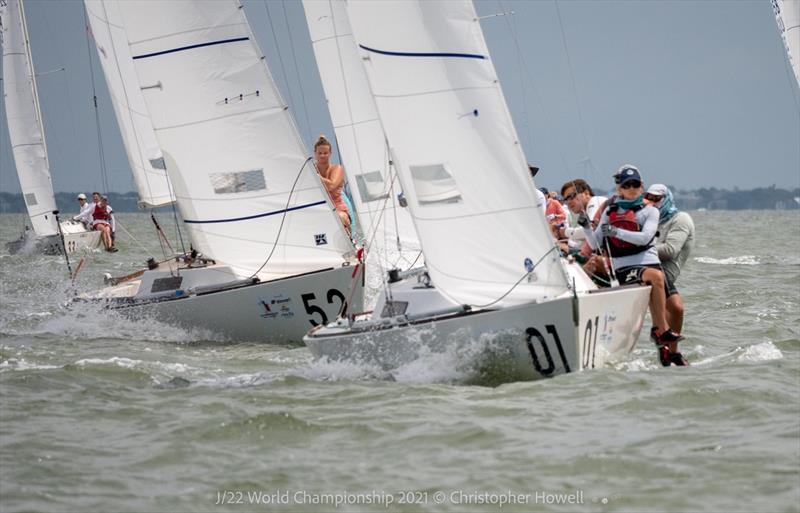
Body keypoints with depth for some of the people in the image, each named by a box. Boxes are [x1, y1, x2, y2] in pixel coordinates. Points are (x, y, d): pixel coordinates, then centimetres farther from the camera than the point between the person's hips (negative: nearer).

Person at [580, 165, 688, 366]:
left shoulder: (649, 211, 11)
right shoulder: (610, 211, 15)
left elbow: (645, 237, -9)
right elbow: (595, 244, 13)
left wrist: (617, 232, -21)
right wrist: (586, 227, -6)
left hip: (649, 262, 2)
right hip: (624, 268, -2)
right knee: (656, 276, -34)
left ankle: (673, 353, 19)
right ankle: (660, 329, -29)